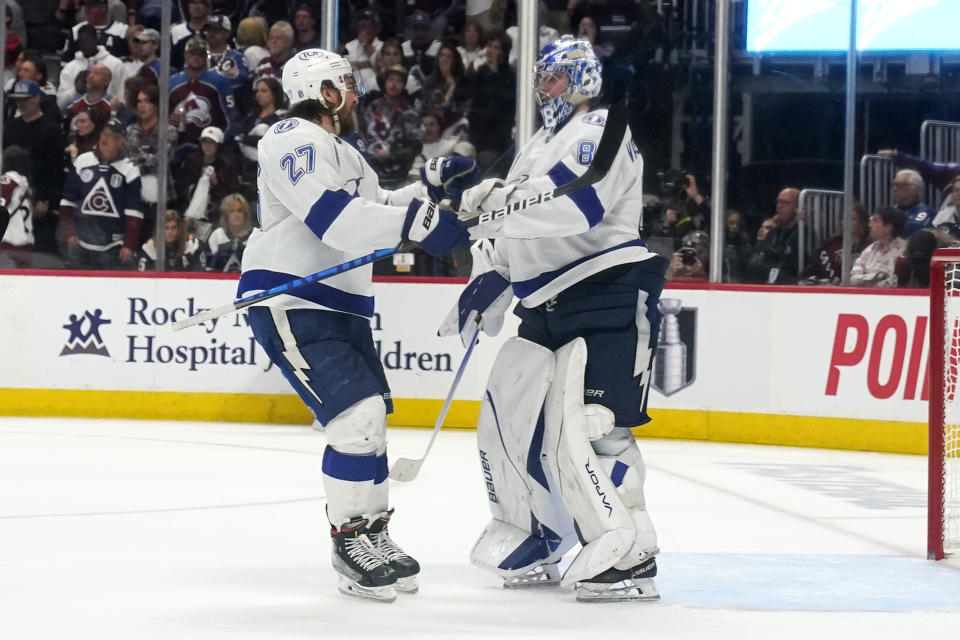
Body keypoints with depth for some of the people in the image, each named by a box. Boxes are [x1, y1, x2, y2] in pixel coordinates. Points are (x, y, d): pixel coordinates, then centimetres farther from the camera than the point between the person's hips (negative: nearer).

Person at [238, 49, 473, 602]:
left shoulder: (342, 152, 19)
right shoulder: (294, 141, -15)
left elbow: (378, 210, 26)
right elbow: (332, 218, -28)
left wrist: (433, 187, 11)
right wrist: (416, 223, -34)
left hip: (339, 303, 11)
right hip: (289, 302, -11)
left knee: (370, 418, 15)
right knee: (358, 416, -17)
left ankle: (373, 534, 27)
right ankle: (350, 541, -6)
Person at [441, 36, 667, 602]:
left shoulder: (600, 133, -8)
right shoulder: (540, 146, 22)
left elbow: (576, 205, -27)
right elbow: (513, 234, 24)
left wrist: (499, 196, -26)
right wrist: (486, 284, 9)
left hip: (609, 298, -10)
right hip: (548, 305, 10)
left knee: (582, 428, -20)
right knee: (508, 417, 10)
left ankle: (630, 560, -19)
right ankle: (531, 547, 22)